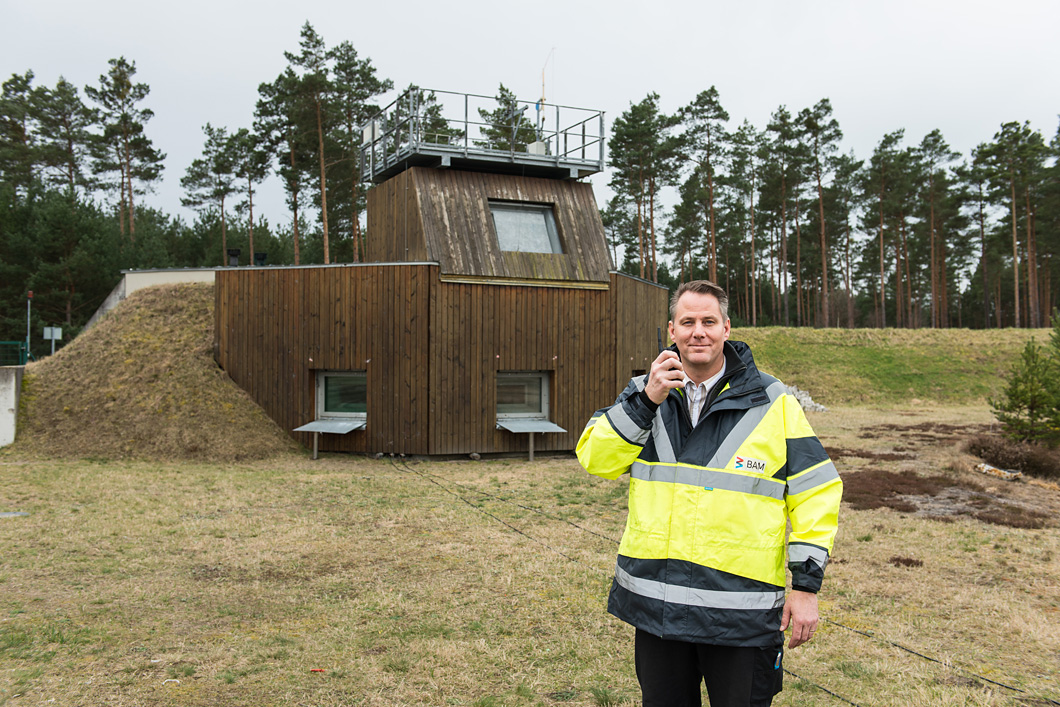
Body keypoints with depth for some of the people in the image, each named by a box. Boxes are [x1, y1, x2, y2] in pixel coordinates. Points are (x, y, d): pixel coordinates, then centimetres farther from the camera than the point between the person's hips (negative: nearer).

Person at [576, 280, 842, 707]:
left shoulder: (773, 403, -2)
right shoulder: (645, 393, 6)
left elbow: (815, 492, -1)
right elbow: (595, 460, -4)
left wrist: (807, 585, -4)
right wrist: (646, 400, -16)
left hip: (742, 614, -3)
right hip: (654, 604, 3)